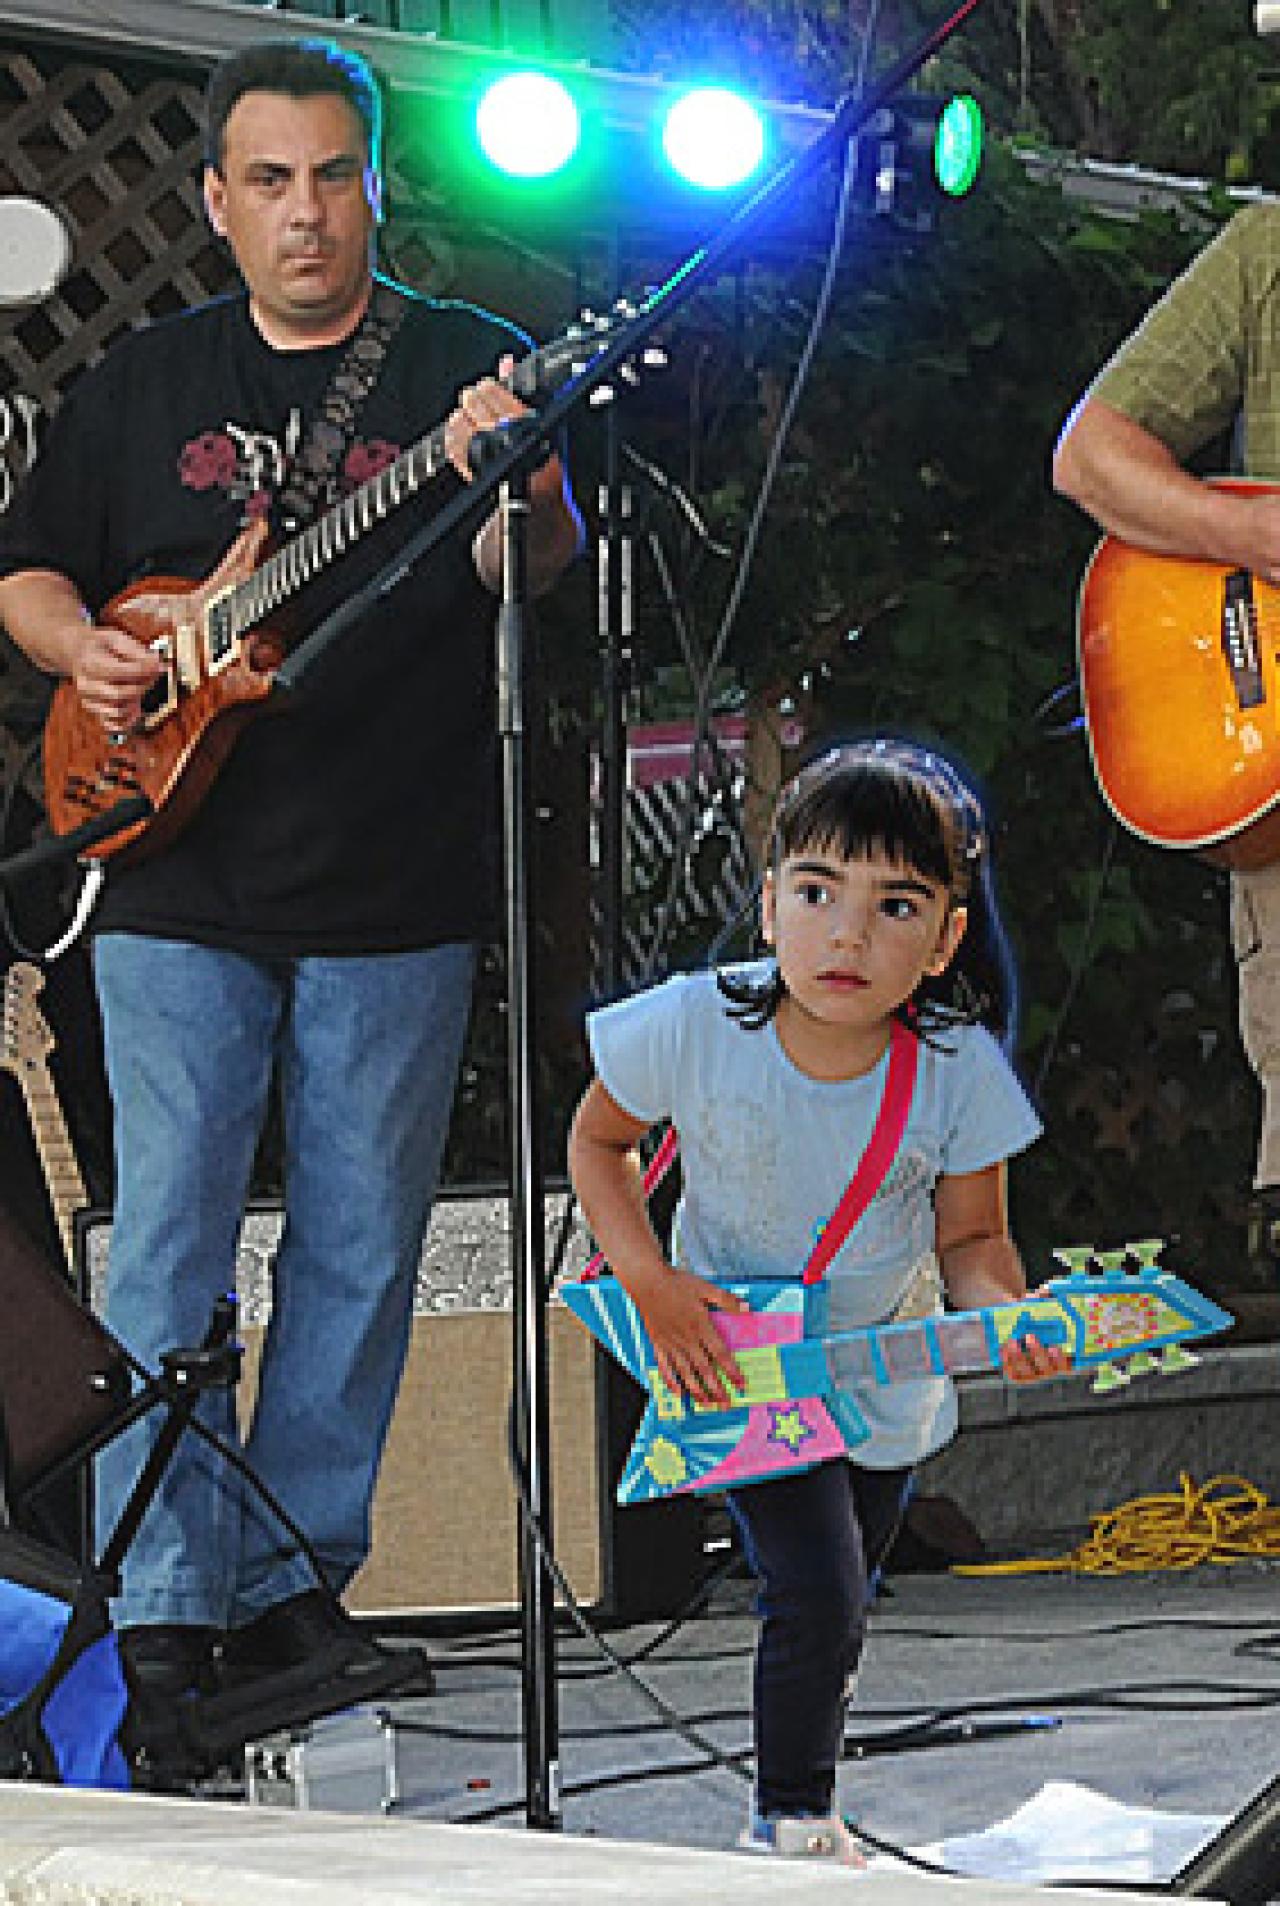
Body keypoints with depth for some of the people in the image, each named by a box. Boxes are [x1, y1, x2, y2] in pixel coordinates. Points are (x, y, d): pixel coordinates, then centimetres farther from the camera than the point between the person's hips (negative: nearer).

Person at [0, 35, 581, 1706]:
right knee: (167, 1243, -3)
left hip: (397, 906, -1)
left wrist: (515, 487, -33)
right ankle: (167, 1602, 1)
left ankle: (298, 1577, 15)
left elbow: (538, 573, -11)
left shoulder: (465, 366, 3)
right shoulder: (144, 382, 11)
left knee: (361, 1254, 5)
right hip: (180, 890, 1)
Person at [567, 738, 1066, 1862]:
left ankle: (805, 1811, 39)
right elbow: (598, 1141, -5)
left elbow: (969, 1237, -6)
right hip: (735, 1362, -3)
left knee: (834, 1622, 16)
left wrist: (1005, 1314, -27)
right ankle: (788, 1821, 6)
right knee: (814, 1599, -16)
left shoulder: (959, 1069, -19)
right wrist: (651, 1284, -17)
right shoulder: (694, 1026, -24)